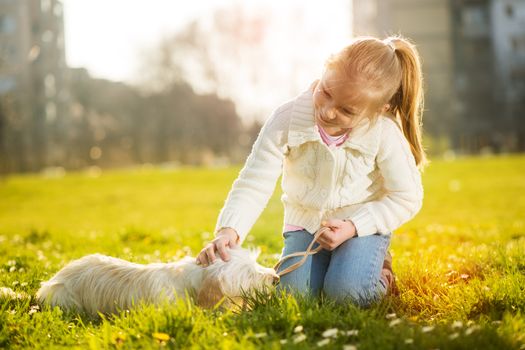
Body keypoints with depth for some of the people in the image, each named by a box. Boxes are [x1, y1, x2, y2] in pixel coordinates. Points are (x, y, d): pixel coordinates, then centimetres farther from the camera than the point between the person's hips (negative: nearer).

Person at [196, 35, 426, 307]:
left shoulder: (385, 134, -24)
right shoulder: (286, 120, -22)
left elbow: (407, 198, -12)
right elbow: (254, 184, -21)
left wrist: (353, 226, -23)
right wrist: (229, 231, -39)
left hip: (362, 223, -2)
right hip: (305, 222, 2)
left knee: (346, 291, -26)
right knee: (292, 290, -20)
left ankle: (378, 265, 8)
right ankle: (323, 262, 14)